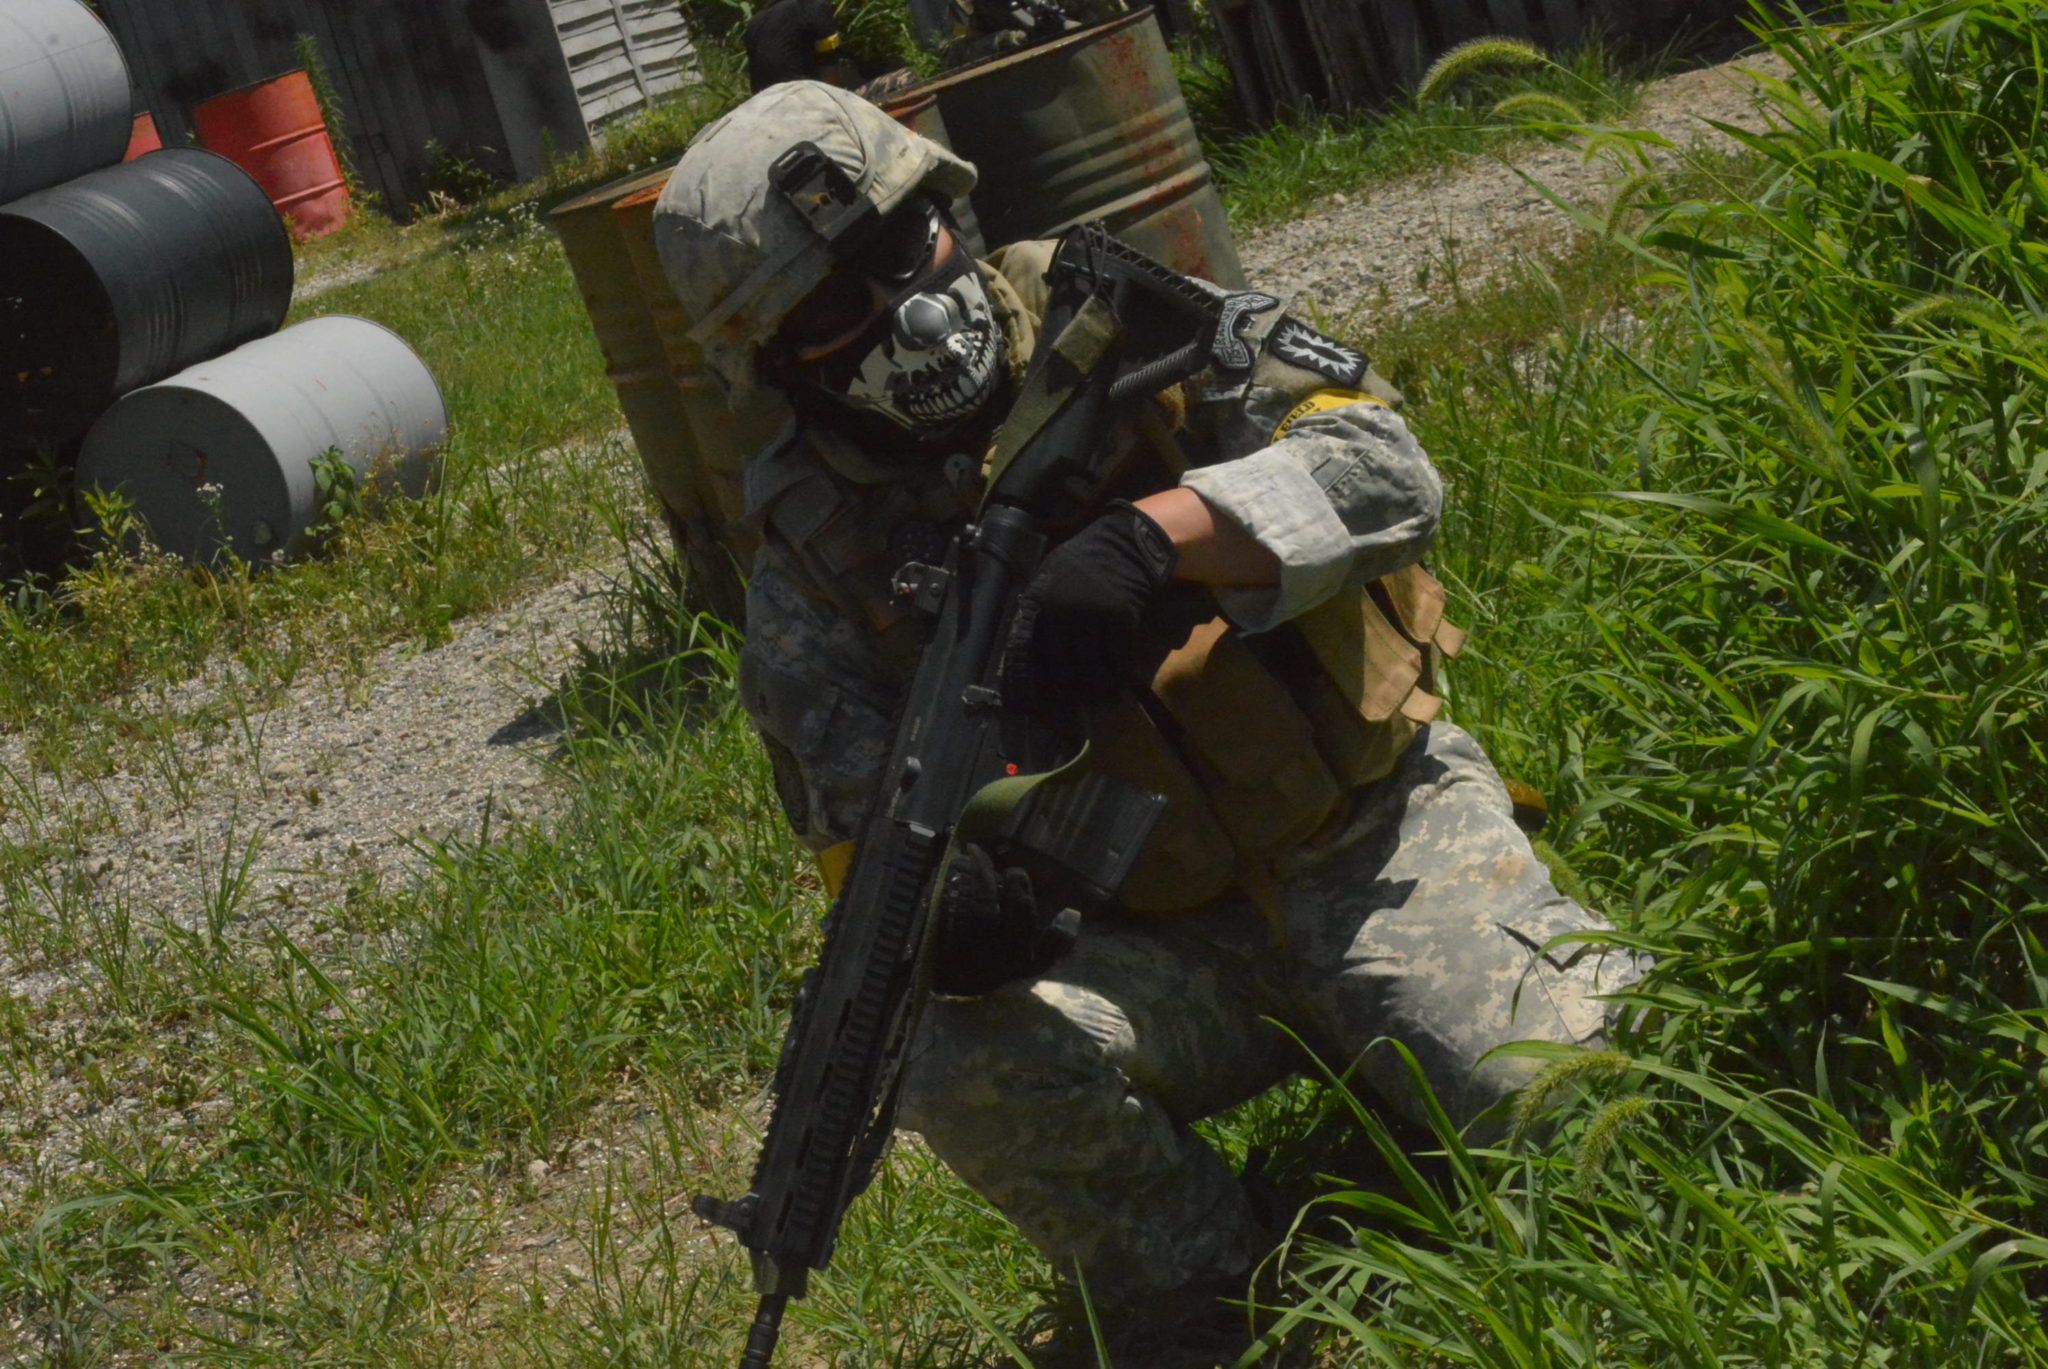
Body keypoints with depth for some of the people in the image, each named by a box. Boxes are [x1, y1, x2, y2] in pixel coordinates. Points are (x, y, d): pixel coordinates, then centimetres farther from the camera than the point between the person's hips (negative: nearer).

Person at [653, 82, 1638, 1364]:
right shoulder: (815, 568, -2)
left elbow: (1380, 463, -13)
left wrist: (1151, 537, -31)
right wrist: (944, 896, -33)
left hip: (1381, 835, -1)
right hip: (1153, 943, 1)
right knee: (978, 1061, -29)